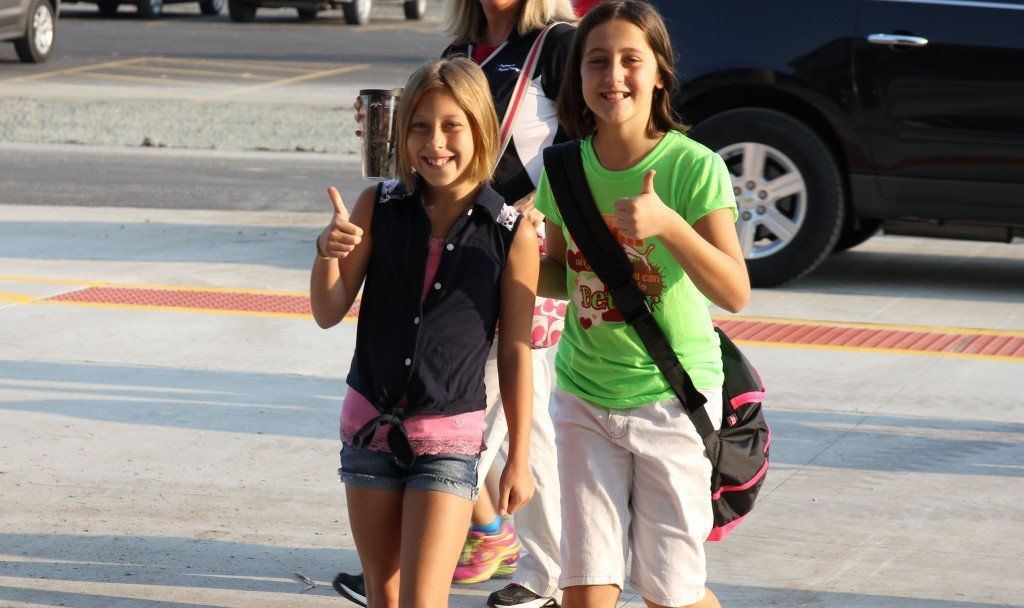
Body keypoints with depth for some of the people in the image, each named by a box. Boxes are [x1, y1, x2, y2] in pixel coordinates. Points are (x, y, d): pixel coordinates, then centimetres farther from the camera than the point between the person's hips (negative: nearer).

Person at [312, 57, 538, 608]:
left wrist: (519, 460, 1)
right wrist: (329, 253, -21)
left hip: (449, 437, -3)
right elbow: (328, 313, 0)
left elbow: (515, 353, -2)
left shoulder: (511, 234, -9)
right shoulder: (379, 207, -3)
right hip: (370, 421, 3)